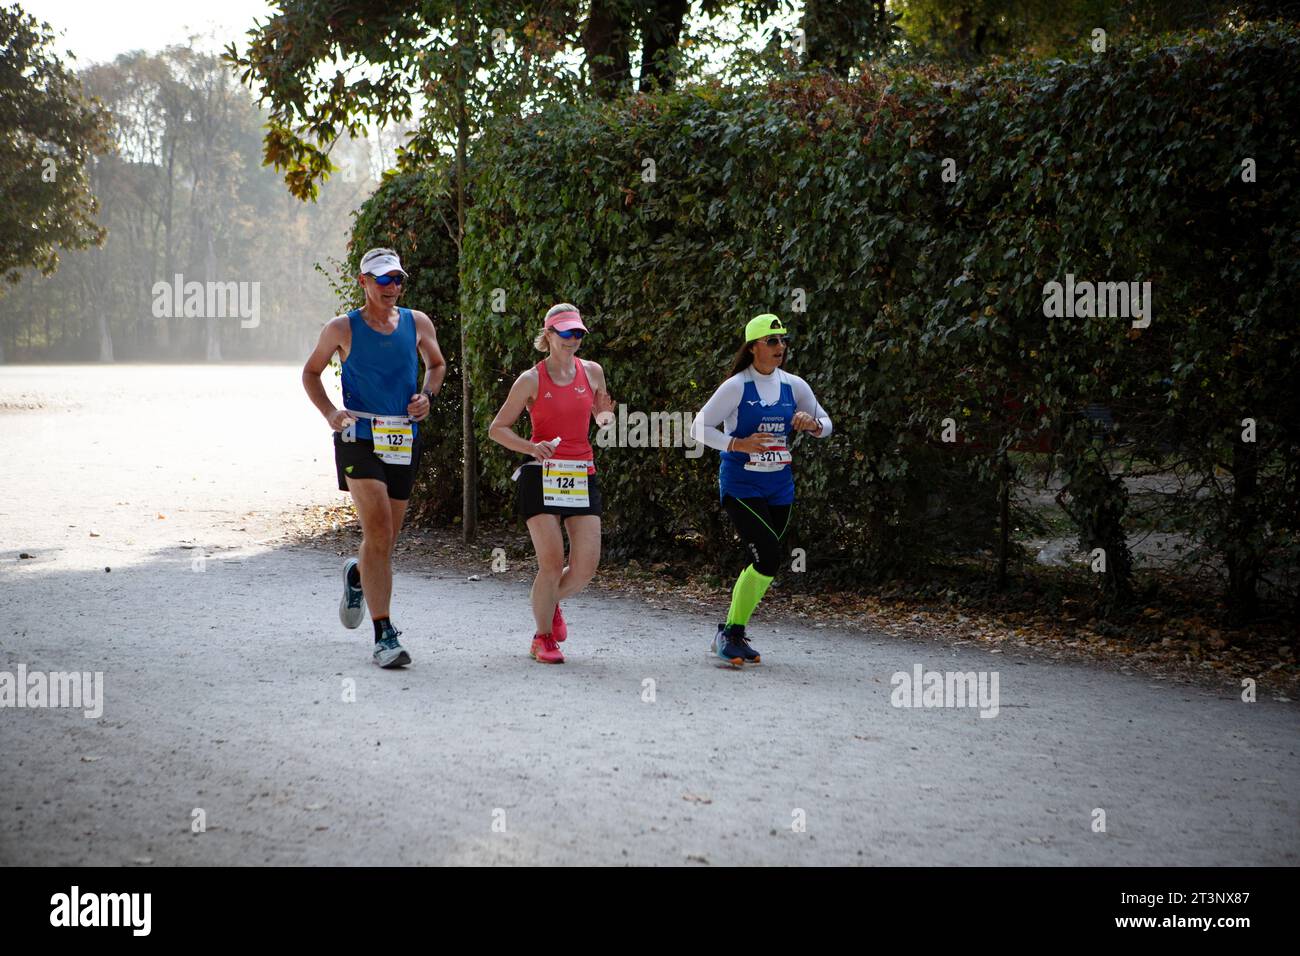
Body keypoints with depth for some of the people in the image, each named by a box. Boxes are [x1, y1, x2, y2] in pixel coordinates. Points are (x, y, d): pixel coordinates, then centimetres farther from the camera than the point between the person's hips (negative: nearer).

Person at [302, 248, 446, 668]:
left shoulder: (417, 324, 7)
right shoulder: (342, 328, 0)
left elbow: (436, 364, 24)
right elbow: (311, 371, 13)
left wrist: (427, 395, 3)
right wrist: (329, 413, -3)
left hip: (404, 442, 4)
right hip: (359, 439, -4)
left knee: (385, 539, 12)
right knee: (379, 533, -17)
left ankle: (357, 576, 49)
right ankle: (384, 635, -17)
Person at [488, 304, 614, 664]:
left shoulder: (592, 372, 8)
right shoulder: (531, 380, -2)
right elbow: (497, 428, 3)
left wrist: (605, 414, -1)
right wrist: (531, 448, -14)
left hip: (582, 477, 4)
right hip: (542, 476, -4)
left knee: (586, 566, -4)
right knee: (552, 563, -11)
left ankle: (552, 602, 28)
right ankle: (542, 638, 7)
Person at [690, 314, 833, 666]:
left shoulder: (793, 386, 4)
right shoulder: (736, 386, -9)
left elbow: (826, 425, 14)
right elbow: (699, 427, -6)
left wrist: (812, 423, -10)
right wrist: (737, 444, -20)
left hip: (779, 488, 6)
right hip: (740, 485, -6)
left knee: (761, 563, 7)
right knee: (769, 557, -18)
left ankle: (732, 635, 23)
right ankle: (731, 632, -4)